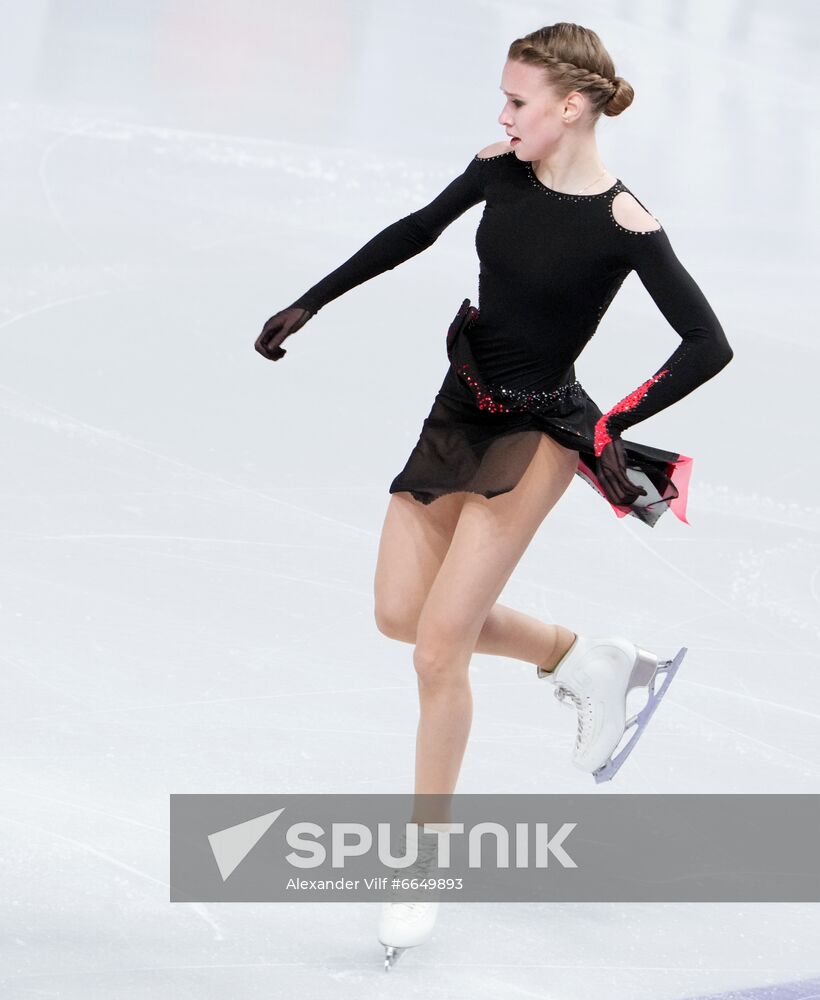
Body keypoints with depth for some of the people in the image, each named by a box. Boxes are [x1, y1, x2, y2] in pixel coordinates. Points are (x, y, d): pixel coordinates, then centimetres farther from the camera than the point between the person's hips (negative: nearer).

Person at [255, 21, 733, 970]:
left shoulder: (623, 223, -20)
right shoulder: (502, 168, -3)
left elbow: (708, 345, -20)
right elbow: (418, 230, 14)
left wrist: (610, 428, -26)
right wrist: (311, 303, 16)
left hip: (535, 435, -7)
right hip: (460, 409, 7)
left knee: (438, 646, -7)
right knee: (400, 612, 10)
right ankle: (585, 659, 28)